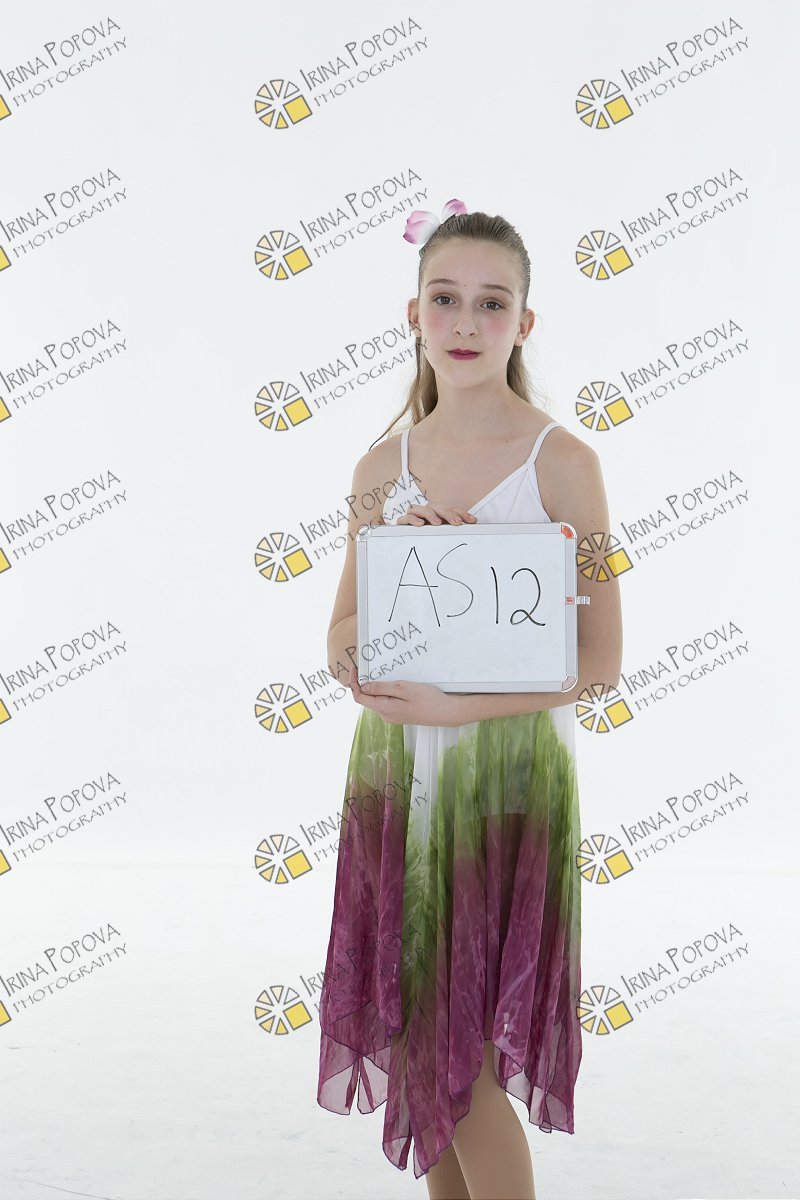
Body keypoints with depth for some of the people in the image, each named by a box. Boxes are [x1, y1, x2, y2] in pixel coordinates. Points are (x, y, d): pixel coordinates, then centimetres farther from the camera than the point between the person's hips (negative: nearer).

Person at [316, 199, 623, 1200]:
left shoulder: (562, 462, -6)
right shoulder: (382, 466, 6)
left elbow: (599, 660, -9)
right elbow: (342, 637, 9)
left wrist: (455, 704, -20)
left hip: (509, 769, -4)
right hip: (394, 769, 4)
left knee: (464, 1051, 1)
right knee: (410, 1032, 12)